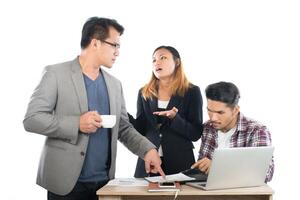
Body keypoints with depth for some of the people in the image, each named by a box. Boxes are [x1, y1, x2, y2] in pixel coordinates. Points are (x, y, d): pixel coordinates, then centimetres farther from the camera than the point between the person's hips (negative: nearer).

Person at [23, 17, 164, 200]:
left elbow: (124, 128, 14)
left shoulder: (114, 84, 12)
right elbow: (31, 119, -10)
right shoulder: (56, 74, -5)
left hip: (104, 181, 5)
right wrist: (77, 124, -19)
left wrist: (148, 149, -2)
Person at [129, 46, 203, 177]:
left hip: (180, 163, -2)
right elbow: (141, 129, 6)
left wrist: (174, 118, -19)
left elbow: (196, 134, -4)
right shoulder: (144, 93, 9)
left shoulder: (192, 92, 0)